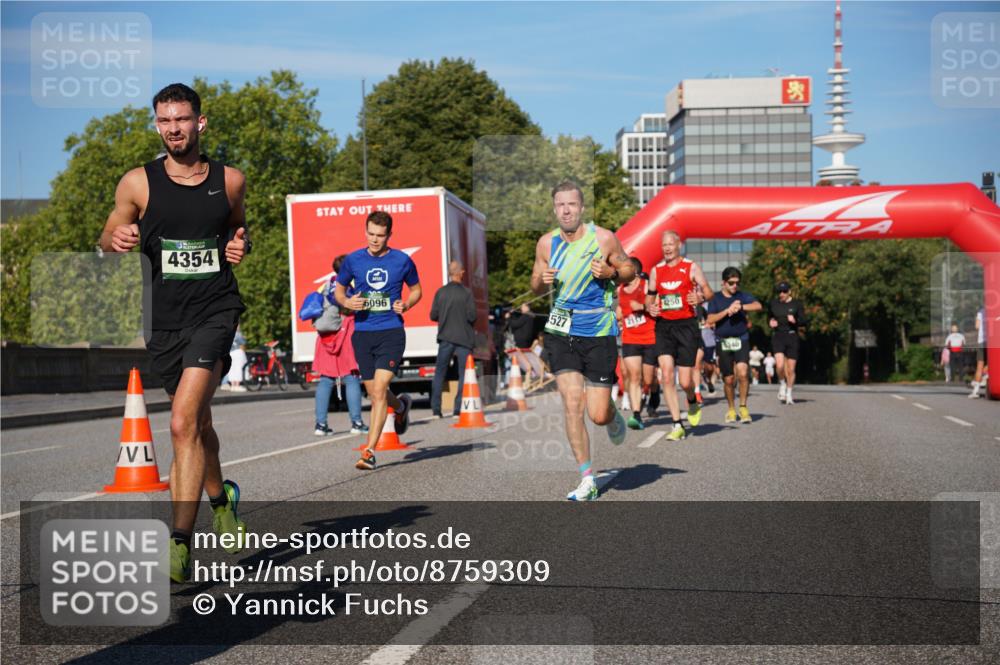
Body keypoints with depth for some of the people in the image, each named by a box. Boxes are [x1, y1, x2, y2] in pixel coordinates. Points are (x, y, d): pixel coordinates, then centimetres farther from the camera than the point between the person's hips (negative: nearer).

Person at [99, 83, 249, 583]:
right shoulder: (138, 183, 1)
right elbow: (107, 238, 11)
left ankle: (180, 543, -17)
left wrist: (240, 246, 0)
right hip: (166, 321, 3)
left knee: (184, 423, -18)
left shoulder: (230, 180, 4)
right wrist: (118, 238, -13)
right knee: (198, 423, 17)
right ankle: (220, 498, 46)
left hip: (216, 312, -2)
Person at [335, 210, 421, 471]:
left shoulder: (402, 261, 0)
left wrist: (406, 305, -6)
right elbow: (338, 289, 16)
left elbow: (416, 289, 15)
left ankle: (369, 452, -13)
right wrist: (347, 302, -6)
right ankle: (401, 406, 46)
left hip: (391, 332, -3)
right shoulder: (353, 260, 3)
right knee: (374, 394, 11)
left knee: (379, 391, -15)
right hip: (362, 333, 3)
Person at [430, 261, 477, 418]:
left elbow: (433, 316, 1)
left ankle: (435, 409, 6)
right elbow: (472, 316, -12)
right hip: (463, 338, -3)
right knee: (464, 373, 4)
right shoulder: (466, 293, -9)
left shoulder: (441, 292, -1)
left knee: (440, 373, 10)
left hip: (445, 337, 3)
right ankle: (459, 408, -1)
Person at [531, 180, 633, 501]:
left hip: (599, 333, -2)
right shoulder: (546, 243, 2)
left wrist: (611, 273, -15)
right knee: (572, 403, -11)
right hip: (560, 332, 2)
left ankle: (613, 416, 37)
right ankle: (587, 481, -1)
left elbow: (629, 269, 7)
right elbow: (536, 285, 13)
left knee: (598, 415, -3)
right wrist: (542, 281, -10)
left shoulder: (603, 238, -6)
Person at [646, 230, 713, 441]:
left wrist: (700, 298, -23)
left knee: (685, 381, -5)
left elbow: (708, 291, 0)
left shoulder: (691, 267, 2)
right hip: (664, 326, 3)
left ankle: (692, 402, 32)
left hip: (686, 325, -3)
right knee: (666, 376, -11)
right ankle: (677, 425, -5)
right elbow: (649, 297, 19)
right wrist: (650, 307, -4)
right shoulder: (655, 270, 11)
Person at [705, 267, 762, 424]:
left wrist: (741, 307, -21)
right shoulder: (715, 299, 5)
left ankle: (743, 407, -6)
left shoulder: (743, 296, 7)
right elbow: (710, 319, -6)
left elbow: (758, 306, -9)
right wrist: (728, 310, -16)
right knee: (728, 379, 5)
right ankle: (731, 409, 23)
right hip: (723, 342, 1)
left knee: (743, 373, -19)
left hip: (741, 340, 0)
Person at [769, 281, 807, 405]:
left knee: (791, 369, 3)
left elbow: (804, 322, 1)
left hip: (792, 336, 0)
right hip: (778, 336, 0)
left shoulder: (796, 304, 1)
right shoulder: (773, 303, 6)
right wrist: (771, 322, -2)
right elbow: (769, 318, 20)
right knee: (780, 365, -20)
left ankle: (789, 394, 20)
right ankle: (782, 384, 9)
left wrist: (795, 321, -18)